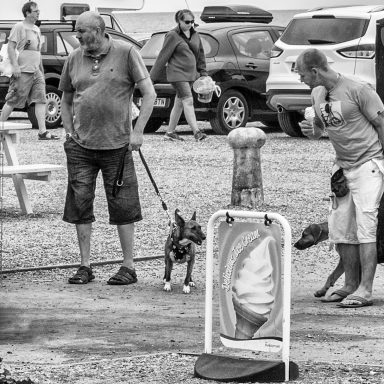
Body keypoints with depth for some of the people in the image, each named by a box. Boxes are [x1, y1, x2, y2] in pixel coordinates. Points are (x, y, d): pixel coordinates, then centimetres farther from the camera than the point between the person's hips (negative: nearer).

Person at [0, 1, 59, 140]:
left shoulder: (36, 29, 18)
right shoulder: (19, 27, -6)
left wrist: (41, 70, 22)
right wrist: (15, 66, -19)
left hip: (36, 71, 7)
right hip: (22, 71, -7)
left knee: (41, 100, -3)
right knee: (12, 101, -3)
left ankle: (43, 131, -6)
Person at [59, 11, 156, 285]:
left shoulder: (126, 53, -3)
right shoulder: (74, 59, 7)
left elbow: (149, 94, -3)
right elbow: (66, 100, 19)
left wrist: (137, 131, -9)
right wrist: (69, 134, 8)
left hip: (117, 145, -3)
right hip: (81, 146, 3)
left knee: (123, 206, 0)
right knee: (80, 205, 1)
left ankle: (129, 267, 8)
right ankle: (85, 267, 10)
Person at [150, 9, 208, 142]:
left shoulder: (194, 35, 10)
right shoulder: (173, 36, -9)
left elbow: (200, 55, 21)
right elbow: (163, 56, -8)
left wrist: (203, 72, 18)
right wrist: (153, 76, -6)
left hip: (190, 74, 7)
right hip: (177, 73, -7)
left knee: (179, 103, 11)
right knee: (188, 101, -15)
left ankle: (170, 132, 18)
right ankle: (196, 132, -21)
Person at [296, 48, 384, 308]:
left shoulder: (358, 90, -16)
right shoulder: (318, 94, 7)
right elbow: (319, 129, 20)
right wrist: (310, 131, -4)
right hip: (342, 166, 8)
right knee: (340, 229, 7)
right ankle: (351, 286, 17)